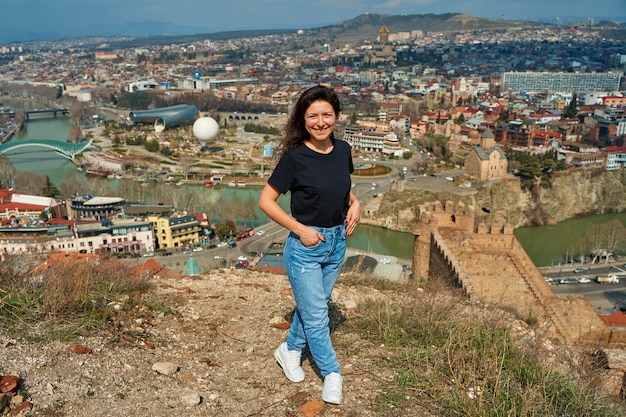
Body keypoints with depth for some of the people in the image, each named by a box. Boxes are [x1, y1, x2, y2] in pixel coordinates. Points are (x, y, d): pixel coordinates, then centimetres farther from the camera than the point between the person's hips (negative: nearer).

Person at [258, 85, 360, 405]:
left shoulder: (343, 150, -2)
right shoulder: (295, 157, -18)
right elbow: (266, 201, -13)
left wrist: (355, 204, -4)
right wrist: (300, 229, -18)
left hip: (337, 242, 6)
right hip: (305, 245, -6)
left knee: (313, 305, 21)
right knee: (316, 315, 5)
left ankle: (289, 350, 43)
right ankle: (332, 373, 24)